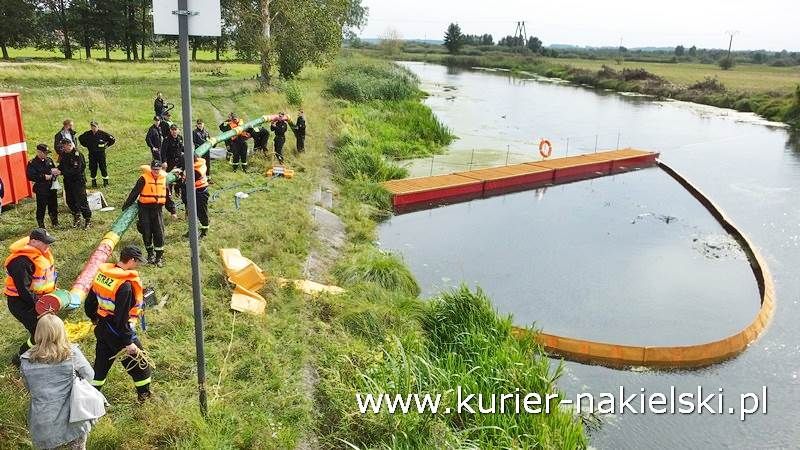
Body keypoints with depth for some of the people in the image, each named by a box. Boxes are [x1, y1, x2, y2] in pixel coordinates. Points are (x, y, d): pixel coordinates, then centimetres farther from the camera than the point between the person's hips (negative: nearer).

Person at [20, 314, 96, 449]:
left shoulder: (26, 360, -4)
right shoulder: (72, 353, -12)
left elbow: (29, 388, 10)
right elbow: (89, 376, 1)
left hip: (41, 426, 3)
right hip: (71, 422, -2)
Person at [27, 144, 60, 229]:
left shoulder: (49, 160, 9)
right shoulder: (32, 163, -8)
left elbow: (55, 170, 20)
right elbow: (31, 176, -17)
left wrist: (55, 173, -4)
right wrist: (44, 177, -19)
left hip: (52, 188, 6)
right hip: (41, 190, -5)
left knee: (53, 206, 14)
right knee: (41, 208, 0)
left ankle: (55, 224, 28)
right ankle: (41, 226, 11)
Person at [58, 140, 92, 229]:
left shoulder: (77, 155, -18)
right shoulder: (64, 154, 6)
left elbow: (76, 170, -25)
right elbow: (61, 165, 16)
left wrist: (61, 172, -26)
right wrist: (57, 169, -6)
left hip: (78, 181, -8)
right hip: (68, 181, 8)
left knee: (81, 201, -5)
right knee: (70, 200, 13)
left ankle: (88, 219, 6)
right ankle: (76, 218, 29)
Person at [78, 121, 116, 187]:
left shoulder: (102, 133, -8)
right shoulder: (87, 134, 0)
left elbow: (112, 139, -2)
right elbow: (80, 138, 20)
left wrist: (106, 145, -1)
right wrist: (86, 146, 11)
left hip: (101, 153, -2)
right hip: (92, 154, 3)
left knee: (103, 167, 0)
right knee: (92, 168, 5)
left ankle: (105, 181, 12)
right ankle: (94, 181, 17)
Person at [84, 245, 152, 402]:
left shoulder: (101, 273, -2)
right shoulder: (125, 285, -27)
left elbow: (89, 304, 9)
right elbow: (121, 317, -27)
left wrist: (95, 319, 27)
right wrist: (128, 342, -20)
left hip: (102, 329, 8)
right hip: (118, 333, -8)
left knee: (101, 364, 23)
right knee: (140, 364, 11)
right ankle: (145, 396, 25)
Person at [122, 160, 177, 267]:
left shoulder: (164, 179, 7)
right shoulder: (144, 178, -5)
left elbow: (168, 197, 16)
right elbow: (134, 193, -3)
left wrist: (172, 211, 17)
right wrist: (126, 206, -4)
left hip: (158, 209, 2)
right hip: (145, 209, -2)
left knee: (159, 233, -3)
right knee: (146, 233, 4)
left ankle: (159, 256, 6)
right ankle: (150, 254, 22)